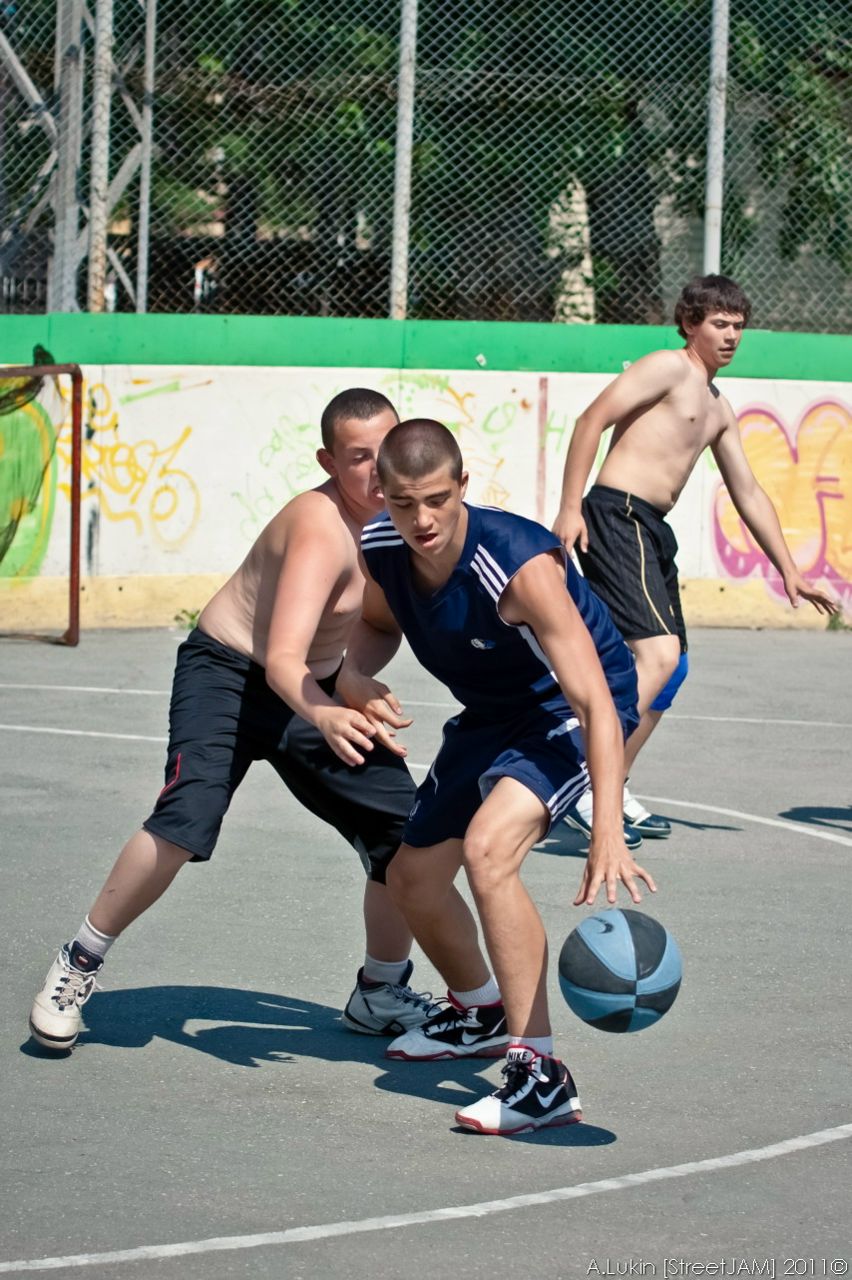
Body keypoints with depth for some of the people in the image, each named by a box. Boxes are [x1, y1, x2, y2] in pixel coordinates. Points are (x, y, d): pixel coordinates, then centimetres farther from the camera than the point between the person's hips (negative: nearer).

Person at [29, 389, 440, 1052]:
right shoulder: (320, 529, -29)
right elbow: (282, 660, -40)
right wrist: (324, 716, -59)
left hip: (316, 687, 8)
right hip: (227, 674, -8)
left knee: (408, 834, 1)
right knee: (186, 820, -29)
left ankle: (381, 994, 22)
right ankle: (79, 964, -11)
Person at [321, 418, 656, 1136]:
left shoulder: (521, 565, -36)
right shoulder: (381, 550, -16)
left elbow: (595, 702, -40)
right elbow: (378, 623, 10)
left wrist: (608, 833, -51)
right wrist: (355, 676, -15)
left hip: (570, 715, -8)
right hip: (491, 716, 8)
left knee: (487, 847, -32)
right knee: (413, 876, 16)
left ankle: (542, 1075, -30)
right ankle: (480, 1015, 48)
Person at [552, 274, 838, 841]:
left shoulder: (720, 410, 23)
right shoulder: (669, 369, -4)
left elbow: (749, 494, 28)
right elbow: (592, 419, -11)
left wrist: (789, 570, 25)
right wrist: (570, 507, -18)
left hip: (654, 532, 10)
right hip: (618, 517, -10)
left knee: (670, 665, 14)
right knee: (659, 653, -22)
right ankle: (584, 786, -24)